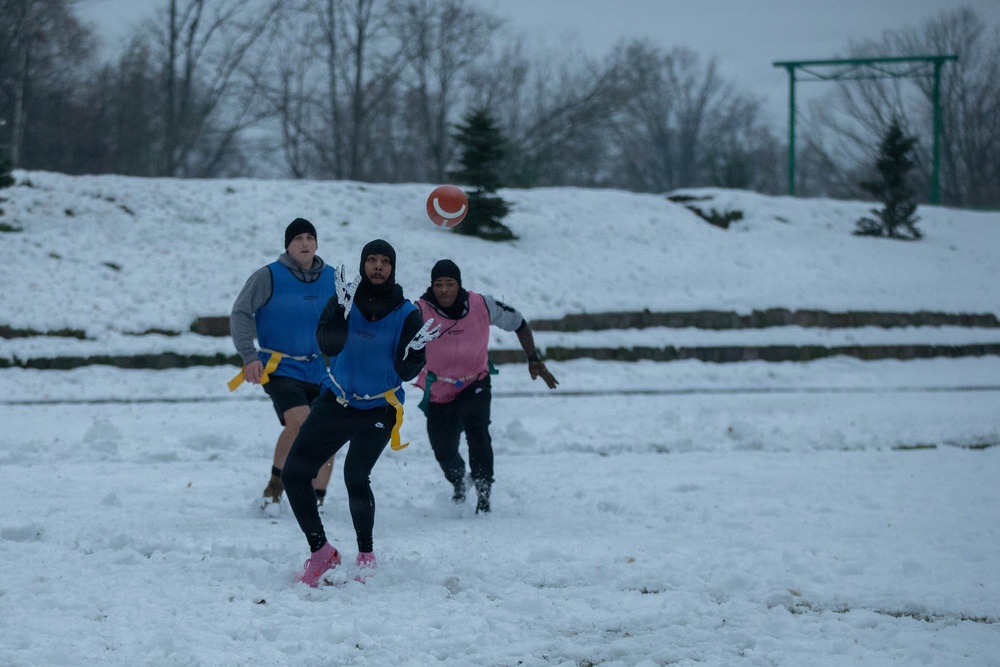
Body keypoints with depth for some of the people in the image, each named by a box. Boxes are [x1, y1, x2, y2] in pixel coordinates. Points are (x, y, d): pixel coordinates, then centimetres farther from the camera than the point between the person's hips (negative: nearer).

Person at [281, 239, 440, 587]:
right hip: (335, 401, 3)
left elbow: (406, 373, -8)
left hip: (378, 410, -3)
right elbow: (328, 346, -17)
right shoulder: (343, 300, -3)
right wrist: (342, 311, -31)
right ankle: (320, 551, 13)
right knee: (293, 473, -3)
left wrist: (414, 352, -29)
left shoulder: (407, 314, -6)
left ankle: (366, 554, 5)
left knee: (355, 476, -18)